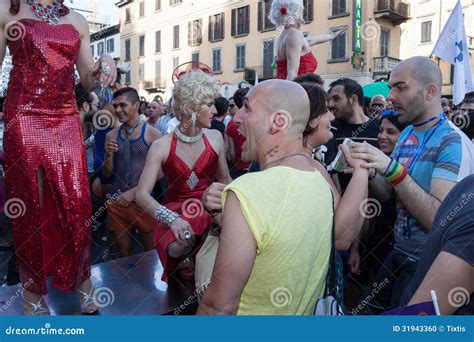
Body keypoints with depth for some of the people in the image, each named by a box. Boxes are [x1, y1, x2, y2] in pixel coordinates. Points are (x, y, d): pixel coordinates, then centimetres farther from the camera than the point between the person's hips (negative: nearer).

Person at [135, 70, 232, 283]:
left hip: (210, 210, 2)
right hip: (175, 211, -2)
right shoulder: (162, 146, -9)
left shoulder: (215, 138, -1)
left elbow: (225, 180, 9)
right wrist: (172, 219, -31)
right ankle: (185, 260, 6)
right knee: (176, 246, -33)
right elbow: (142, 194, -15)